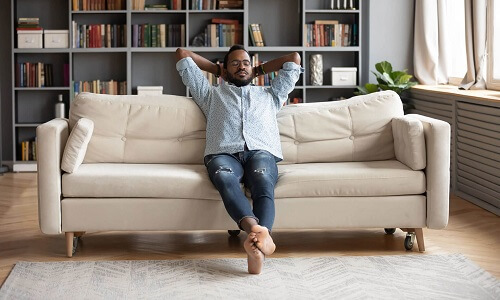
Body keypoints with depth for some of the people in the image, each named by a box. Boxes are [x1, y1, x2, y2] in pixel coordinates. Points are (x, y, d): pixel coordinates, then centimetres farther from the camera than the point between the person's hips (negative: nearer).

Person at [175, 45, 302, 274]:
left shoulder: (269, 95, 39)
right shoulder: (211, 94, 37)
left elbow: (294, 59, 46)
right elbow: (182, 54, 43)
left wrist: (259, 71, 51)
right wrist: (217, 69, 50)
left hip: (261, 152, 1)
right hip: (224, 153, -1)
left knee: (263, 184, -38)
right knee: (225, 179, -40)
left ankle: (256, 242, -64)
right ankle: (257, 230, -65)